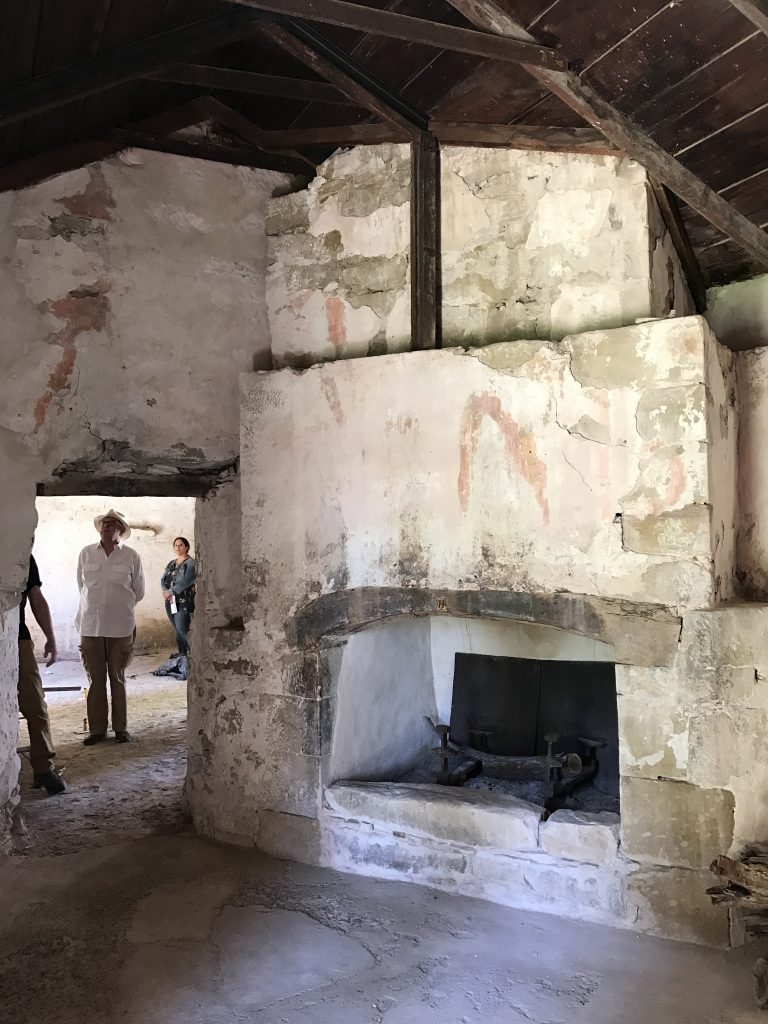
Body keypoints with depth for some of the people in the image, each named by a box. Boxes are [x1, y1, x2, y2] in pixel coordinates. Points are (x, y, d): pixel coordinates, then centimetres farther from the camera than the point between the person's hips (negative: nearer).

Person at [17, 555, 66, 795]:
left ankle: (43, 767, 6)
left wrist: (50, 638, 9)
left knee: (35, 706, 0)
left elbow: (37, 601, 11)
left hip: (18, 639, 2)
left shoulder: (23, 557, 6)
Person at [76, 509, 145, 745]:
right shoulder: (86, 553, 3)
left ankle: (121, 727, 16)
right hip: (90, 625, 2)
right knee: (95, 679, 6)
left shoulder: (131, 556, -2)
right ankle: (97, 728, 16)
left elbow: (138, 592, 8)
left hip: (120, 626, -1)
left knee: (118, 678, 7)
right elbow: (81, 586, 15)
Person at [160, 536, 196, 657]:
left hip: (184, 602, -7)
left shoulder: (191, 563, -4)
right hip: (170, 602, 7)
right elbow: (163, 579, 8)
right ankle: (182, 656, 14)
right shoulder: (171, 563, 18)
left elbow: (186, 581, -15)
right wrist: (166, 591, -11)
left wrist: (171, 592, -14)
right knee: (177, 631, 8)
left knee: (182, 630, -14)